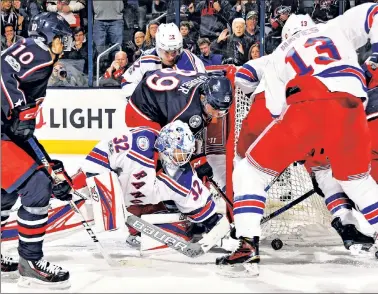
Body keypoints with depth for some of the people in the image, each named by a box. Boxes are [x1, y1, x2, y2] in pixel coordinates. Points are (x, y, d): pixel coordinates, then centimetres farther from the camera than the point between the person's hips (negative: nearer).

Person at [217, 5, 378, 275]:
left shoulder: (278, 56, 30)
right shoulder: (336, 29, 31)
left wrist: (303, 147, 32)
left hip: (307, 109, -2)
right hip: (351, 109, 2)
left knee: (249, 172, 15)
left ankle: (248, 245, 1)